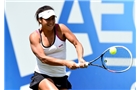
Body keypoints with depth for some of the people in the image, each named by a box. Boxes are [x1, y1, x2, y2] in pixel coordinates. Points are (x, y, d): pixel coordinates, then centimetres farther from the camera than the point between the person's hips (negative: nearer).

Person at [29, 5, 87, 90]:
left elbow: (77, 44, -9)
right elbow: (43, 58, -20)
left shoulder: (60, 29, -5)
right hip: (41, 76, -3)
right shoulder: (34, 36, -9)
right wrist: (65, 63, -31)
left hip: (61, 76, 3)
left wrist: (80, 59, -31)